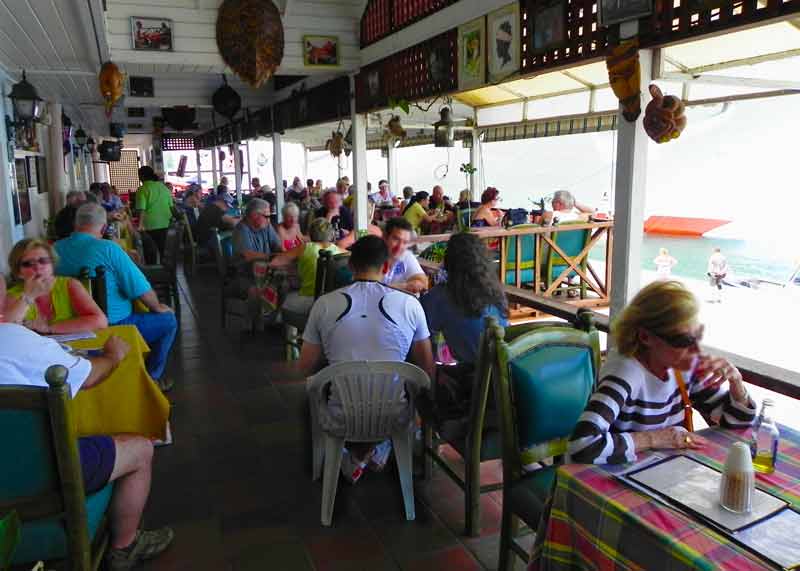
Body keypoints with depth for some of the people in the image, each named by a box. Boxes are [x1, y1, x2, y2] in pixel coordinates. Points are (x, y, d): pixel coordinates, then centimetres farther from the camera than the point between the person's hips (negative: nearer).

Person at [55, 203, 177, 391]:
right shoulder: (108, 249, -20)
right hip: (113, 325, -7)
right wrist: (157, 307, 1)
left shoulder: (56, 249, -3)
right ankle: (151, 378, 23)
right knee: (168, 320, 11)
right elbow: (143, 290, -20)